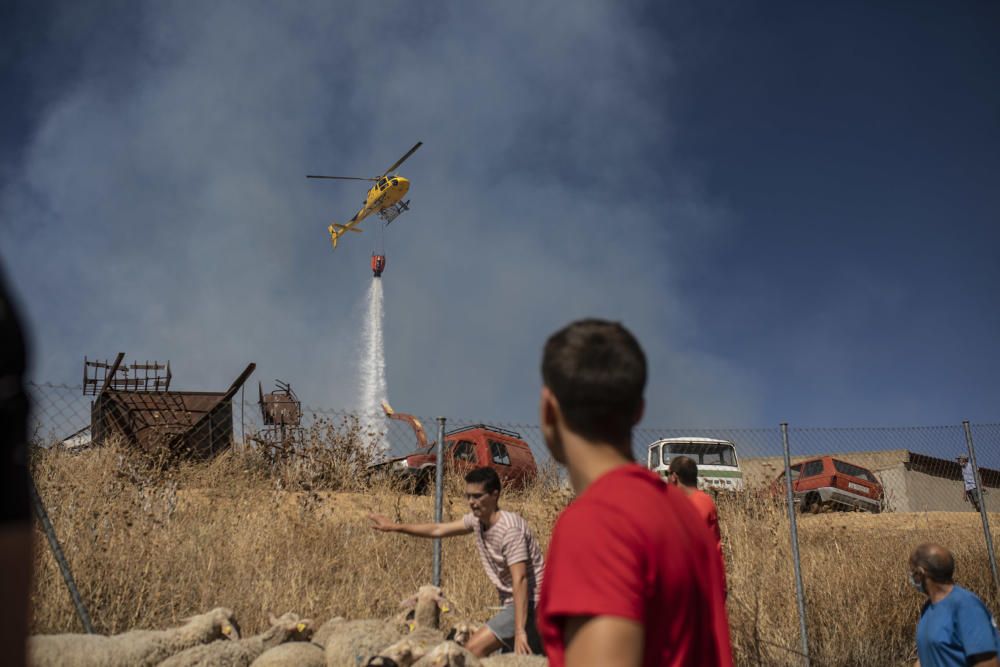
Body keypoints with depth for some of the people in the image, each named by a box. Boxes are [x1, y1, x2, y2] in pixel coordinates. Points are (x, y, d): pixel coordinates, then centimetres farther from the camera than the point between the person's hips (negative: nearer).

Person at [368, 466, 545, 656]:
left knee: (474, 648, -18)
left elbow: (520, 580, -27)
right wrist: (394, 527, 16)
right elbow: (438, 530, 16)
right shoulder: (477, 520, 4)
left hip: (528, 604, -9)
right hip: (512, 604, 9)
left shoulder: (510, 529, -21)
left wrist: (519, 631, -31)